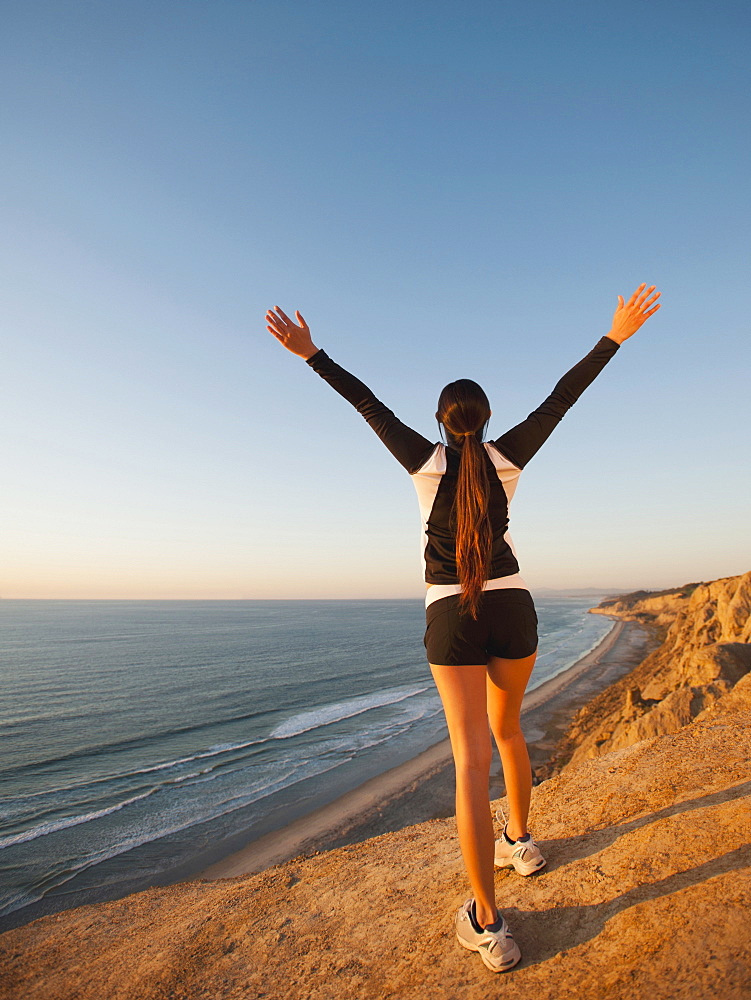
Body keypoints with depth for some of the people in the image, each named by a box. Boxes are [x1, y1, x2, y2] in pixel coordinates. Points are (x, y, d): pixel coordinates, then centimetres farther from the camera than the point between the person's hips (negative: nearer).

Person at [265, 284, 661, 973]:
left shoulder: (427, 462, -4)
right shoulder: (508, 458, 0)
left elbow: (368, 404, -1)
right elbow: (562, 398, 3)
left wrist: (311, 354, 4)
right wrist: (615, 337, 10)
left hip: (451, 616, -3)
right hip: (514, 609, 3)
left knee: (472, 759, -2)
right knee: (506, 730, 25)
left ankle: (489, 926, 0)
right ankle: (520, 841, 44)